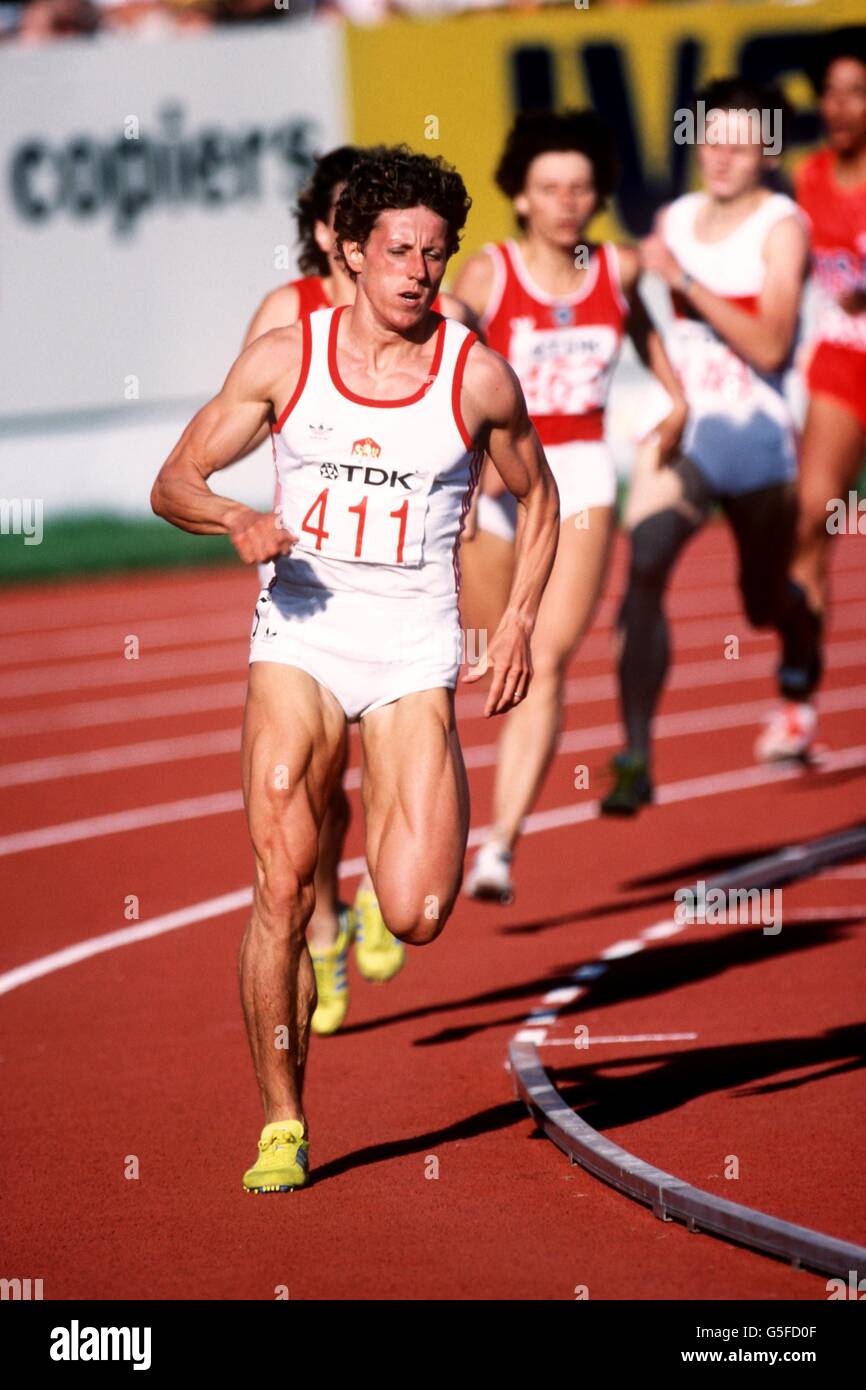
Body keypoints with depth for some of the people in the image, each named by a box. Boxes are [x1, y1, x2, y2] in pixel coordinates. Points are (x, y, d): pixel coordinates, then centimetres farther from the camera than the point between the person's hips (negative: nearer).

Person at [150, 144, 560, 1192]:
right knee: (282, 890, -11)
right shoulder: (284, 359, -1)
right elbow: (173, 482, 5)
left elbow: (537, 497, 15)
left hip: (412, 652, 0)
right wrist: (237, 520, -16)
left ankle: (405, 812, 26)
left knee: (415, 918, -12)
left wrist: (519, 618, 2)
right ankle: (281, 1125, 5)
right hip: (298, 636, 0)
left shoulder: (479, 377, -1)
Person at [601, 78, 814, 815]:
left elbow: (769, 347, -21)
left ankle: (801, 644, 55)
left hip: (756, 432, -3)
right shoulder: (675, 221, 6)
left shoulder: (782, 227, -9)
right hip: (682, 427, 3)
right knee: (642, 569, -21)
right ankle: (636, 758, -23)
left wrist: (685, 283, -25)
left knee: (767, 601, 15)